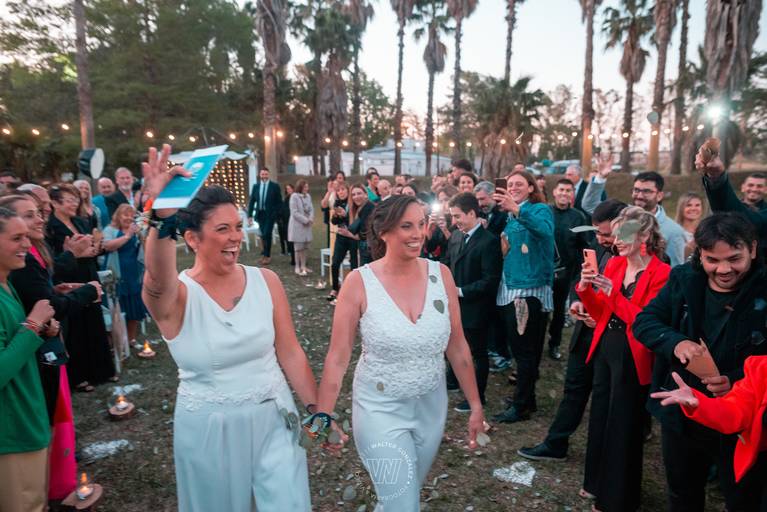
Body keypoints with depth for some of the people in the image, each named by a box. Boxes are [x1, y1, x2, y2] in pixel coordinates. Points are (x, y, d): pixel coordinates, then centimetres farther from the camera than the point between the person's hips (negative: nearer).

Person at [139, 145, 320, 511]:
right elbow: (158, 282, -40)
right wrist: (162, 218, -57)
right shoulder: (176, 295, -14)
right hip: (207, 428, -1)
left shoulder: (266, 281, -6)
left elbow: (290, 353, 0)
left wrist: (314, 408, 1)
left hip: (272, 417, 2)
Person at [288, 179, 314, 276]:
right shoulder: (294, 196, -11)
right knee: (298, 247, -1)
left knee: (305, 247, 9)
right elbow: (294, 212, -15)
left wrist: (311, 218, -12)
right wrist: (305, 220, -16)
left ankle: (303, 266, 18)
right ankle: (297, 267, 7)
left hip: (307, 225, 6)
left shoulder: (308, 196, 7)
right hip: (297, 225, -6)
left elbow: (311, 209, 7)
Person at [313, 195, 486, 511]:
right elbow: (338, 357, -12)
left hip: (432, 406, 4)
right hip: (381, 409, -4)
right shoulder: (359, 282, -18)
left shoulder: (440, 274, -9)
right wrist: (323, 417, -11)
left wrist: (475, 405, 4)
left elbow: (457, 347, -1)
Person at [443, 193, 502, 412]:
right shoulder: (456, 236, 4)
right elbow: (447, 263, 15)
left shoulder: (489, 241, -18)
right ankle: (452, 380, 44)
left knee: (478, 352, 10)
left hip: (474, 307, -7)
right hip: (455, 304, 7)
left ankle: (477, 396, 26)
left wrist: (461, 292, -21)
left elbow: (490, 280, -21)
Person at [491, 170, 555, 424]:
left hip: (531, 288, -7)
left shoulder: (540, 210, -7)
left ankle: (521, 406, 12)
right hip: (510, 288, 8)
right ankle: (526, 398, 31)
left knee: (526, 349, 1)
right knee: (517, 346, 16)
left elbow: (545, 230, -30)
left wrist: (517, 209, -42)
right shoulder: (509, 216, 14)